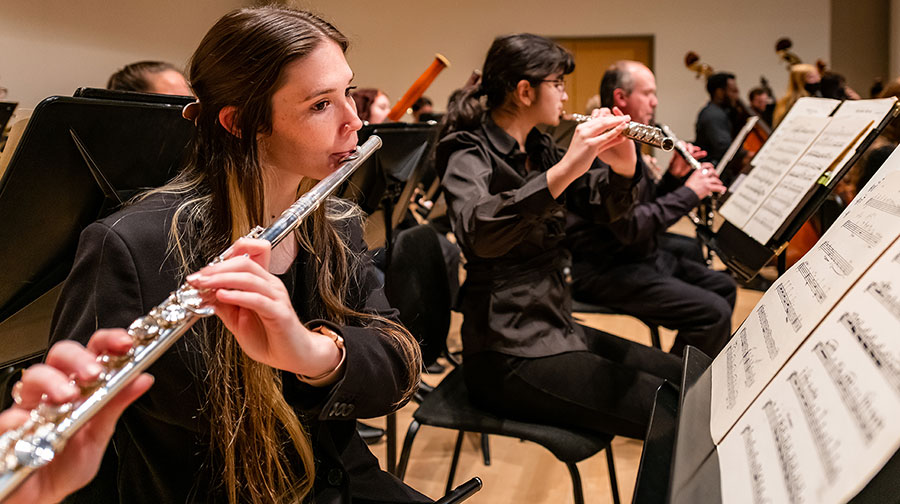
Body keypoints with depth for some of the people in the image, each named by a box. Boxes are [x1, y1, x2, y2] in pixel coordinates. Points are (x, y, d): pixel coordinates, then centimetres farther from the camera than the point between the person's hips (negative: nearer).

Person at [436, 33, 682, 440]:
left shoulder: (539, 149, 12)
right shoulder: (470, 155, -13)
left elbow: (605, 206, 11)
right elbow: (477, 232, -34)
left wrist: (622, 169, -11)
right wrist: (564, 169, -41)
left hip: (557, 328, 9)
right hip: (509, 356, -9)